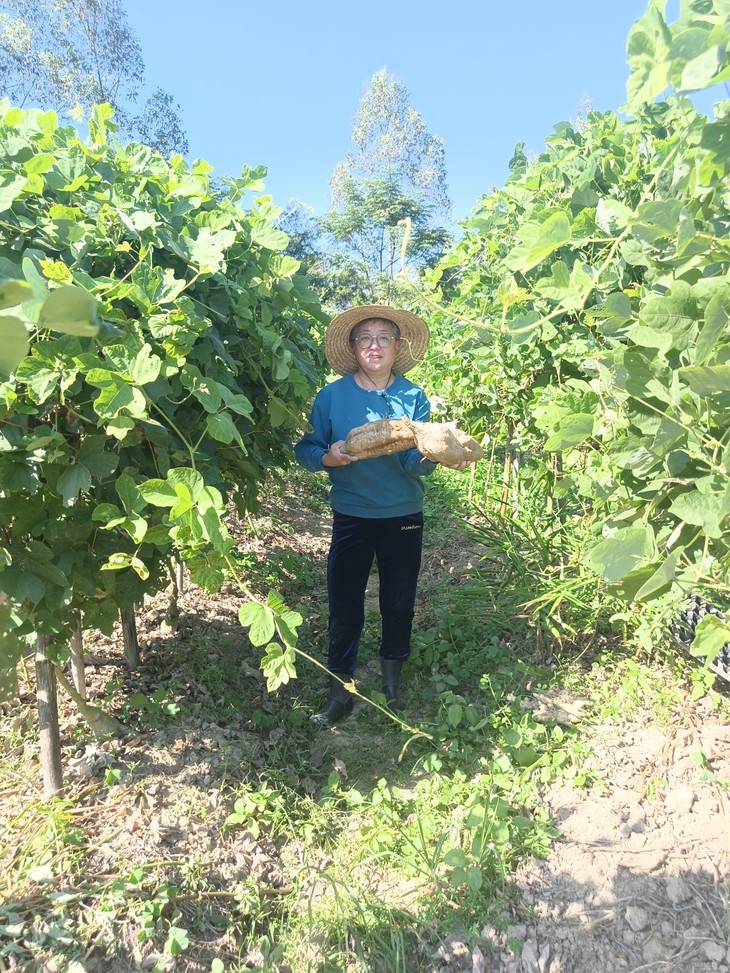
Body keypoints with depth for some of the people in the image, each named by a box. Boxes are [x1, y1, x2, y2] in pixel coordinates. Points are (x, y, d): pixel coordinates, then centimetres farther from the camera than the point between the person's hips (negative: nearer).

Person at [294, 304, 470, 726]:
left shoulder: (413, 397, -3)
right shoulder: (332, 396, -4)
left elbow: (417, 463, -12)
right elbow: (306, 450, -3)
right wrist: (330, 458, -24)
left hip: (403, 517, 1)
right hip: (351, 516, 0)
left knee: (399, 601, 13)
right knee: (344, 604, 3)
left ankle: (392, 680, 37)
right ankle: (341, 689, 22)